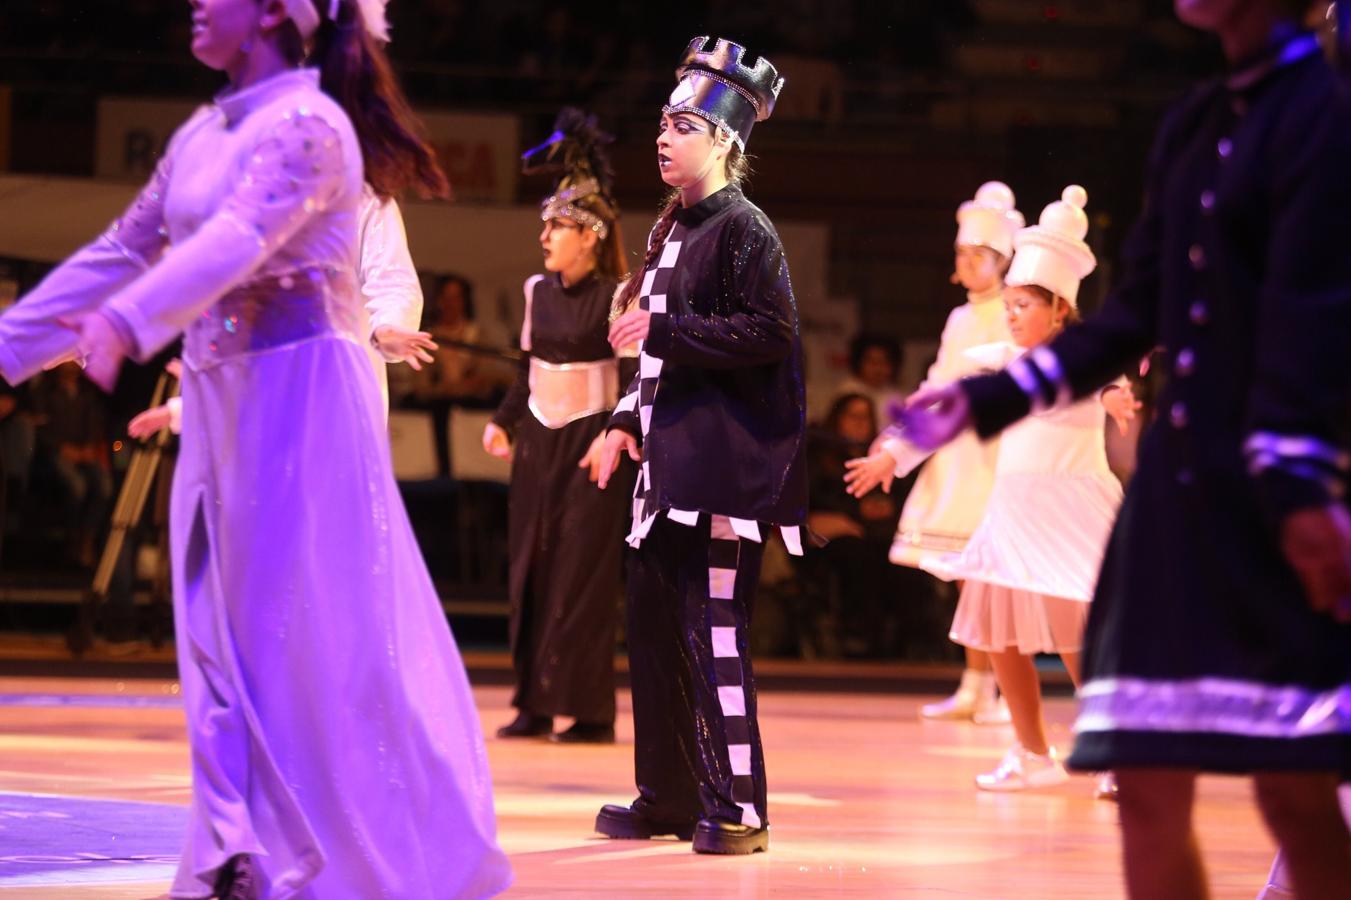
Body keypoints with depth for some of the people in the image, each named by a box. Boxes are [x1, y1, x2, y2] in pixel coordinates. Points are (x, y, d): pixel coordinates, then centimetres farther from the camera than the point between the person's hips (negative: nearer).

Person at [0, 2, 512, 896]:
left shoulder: (308, 125, -12)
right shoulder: (201, 136, 13)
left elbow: (239, 239, -28)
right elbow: (124, 251, 18)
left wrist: (125, 321, -42)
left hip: (298, 388, -8)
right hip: (220, 399, 8)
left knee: (314, 625, -5)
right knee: (224, 630, 6)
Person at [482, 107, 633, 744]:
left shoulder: (616, 297, -9)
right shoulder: (538, 291, 8)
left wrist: (617, 433, -26)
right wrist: (504, 423, 7)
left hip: (589, 444, -6)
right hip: (537, 440, 6)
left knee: (583, 577, -6)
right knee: (531, 570, 4)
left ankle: (589, 710, -2)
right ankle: (534, 703, 8)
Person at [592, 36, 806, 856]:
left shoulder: (744, 231, -9)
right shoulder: (673, 231, 18)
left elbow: (768, 333, -19)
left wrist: (663, 330, -20)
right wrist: (628, 421, 13)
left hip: (723, 466, -10)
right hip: (671, 465, 10)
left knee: (714, 631, -11)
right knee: (655, 630, 12)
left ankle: (736, 806, -8)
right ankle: (670, 796, 20)